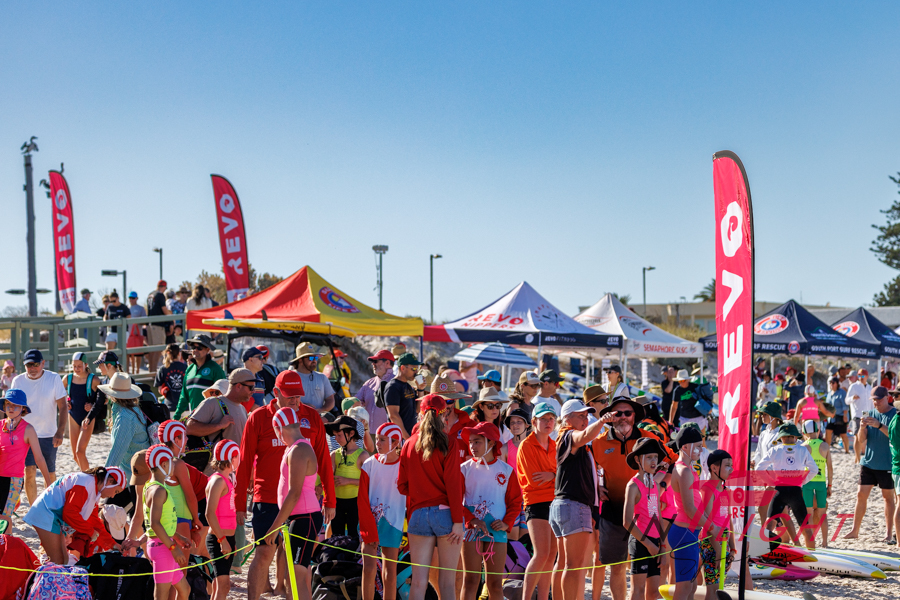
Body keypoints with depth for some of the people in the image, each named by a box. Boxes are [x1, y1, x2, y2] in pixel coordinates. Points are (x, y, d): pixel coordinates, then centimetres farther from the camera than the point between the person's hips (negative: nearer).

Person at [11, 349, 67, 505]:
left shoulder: (54, 378, -6)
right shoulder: (18, 381, -2)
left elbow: (63, 406, -6)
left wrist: (60, 432, -15)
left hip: (49, 435, 0)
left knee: (50, 474, 7)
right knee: (29, 471, -12)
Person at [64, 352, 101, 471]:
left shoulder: (94, 380, -12)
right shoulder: (68, 378, -1)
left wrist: (93, 406, -18)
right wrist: (65, 403, -1)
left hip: (88, 419, -5)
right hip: (73, 417, 5)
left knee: (80, 451, -17)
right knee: (75, 455, 9)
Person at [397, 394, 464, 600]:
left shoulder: (409, 445, 7)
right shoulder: (447, 443, -4)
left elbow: (403, 486, 10)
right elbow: (453, 484, -10)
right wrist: (458, 521, -9)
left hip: (418, 514, 3)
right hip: (445, 513, -3)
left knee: (418, 581, 3)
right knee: (447, 581, 2)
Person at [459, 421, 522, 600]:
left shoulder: (506, 470, 6)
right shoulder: (465, 469, 2)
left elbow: (515, 501, 9)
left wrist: (507, 523, -6)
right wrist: (471, 520, -14)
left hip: (496, 531, 1)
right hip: (471, 530, -1)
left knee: (495, 583, 3)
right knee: (470, 580, -1)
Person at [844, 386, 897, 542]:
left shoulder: (894, 414, -6)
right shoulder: (870, 414, 6)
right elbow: (861, 440, 2)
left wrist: (879, 425, -30)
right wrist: (862, 427, -19)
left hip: (887, 464, -4)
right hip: (868, 462, 4)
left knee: (888, 497, 4)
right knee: (861, 495, 2)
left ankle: (889, 533, 11)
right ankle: (855, 530, 9)